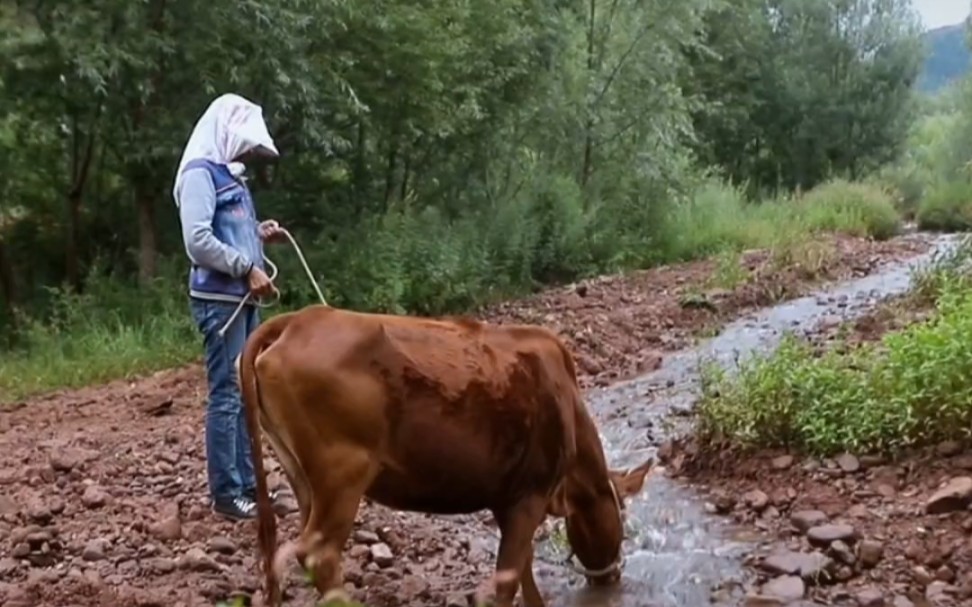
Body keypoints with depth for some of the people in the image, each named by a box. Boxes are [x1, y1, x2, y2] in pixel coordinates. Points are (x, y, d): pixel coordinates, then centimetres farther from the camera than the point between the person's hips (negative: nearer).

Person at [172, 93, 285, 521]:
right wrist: (248, 268, -17)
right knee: (226, 395, -6)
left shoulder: (230, 175, 19)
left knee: (247, 393, 13)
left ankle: (246, 482, 21)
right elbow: (198, 241, -20)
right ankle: (226, 494, 1)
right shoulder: (200, 173, -9)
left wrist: (259, 234, 7)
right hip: (219, 300, -9)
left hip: (242, 300, 10)